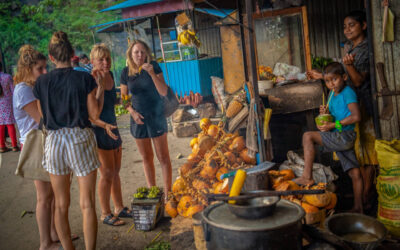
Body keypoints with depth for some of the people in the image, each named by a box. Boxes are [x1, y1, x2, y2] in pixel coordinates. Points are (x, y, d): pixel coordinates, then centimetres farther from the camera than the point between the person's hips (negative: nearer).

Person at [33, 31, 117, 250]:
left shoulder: (42, 82, 3)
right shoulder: (85, 79, -6)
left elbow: (43, 116, 9)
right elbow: (94, 114, -4)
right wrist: (98, 88, 9)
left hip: (54, 141, 3)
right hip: (80, 140, -3)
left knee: (61, 205, 14)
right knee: (87, 204, 4)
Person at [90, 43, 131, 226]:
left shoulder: (110, 75, 5)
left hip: (112, 127, 8)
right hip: (98, 130, -8)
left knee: (115, 171, 16)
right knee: (107, 173, -1)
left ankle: (119, 208, 30)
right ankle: (105, 214, 14)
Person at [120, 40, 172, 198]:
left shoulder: (153, 67, -8)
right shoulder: (126, 72, -1)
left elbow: (164, 92, -15)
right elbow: (124, 97, 8)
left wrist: (152, 73, -26)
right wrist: (132, 111, -9)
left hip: (156, 117, -3)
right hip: (138, 119, 3)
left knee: (163, 157, 2)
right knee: (146, 158, 13)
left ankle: (167, 193, 12)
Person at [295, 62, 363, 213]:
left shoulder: (348, 92, -8)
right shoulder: (333, 95, 17)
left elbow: (356, 117, -19)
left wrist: (333, 125, -17)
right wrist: (326, 114, 2)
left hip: (345, 135, -9)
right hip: (340, 139, 9)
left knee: (308, 136, -19)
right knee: (355, 173, 11)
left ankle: (307, 176, -22)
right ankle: (358, 208, 18)